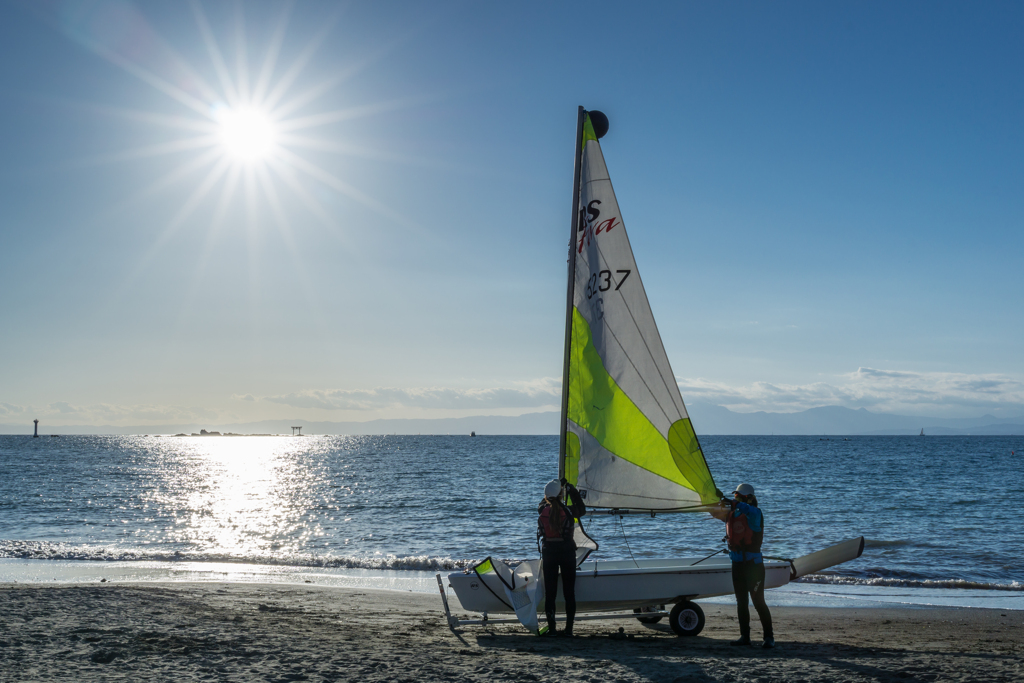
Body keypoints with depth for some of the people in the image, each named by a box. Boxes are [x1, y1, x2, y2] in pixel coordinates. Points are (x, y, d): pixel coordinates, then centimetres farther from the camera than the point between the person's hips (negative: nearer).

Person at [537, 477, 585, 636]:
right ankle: (568, 629, 4)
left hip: (548, 552, 2)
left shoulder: (542, 511, -6)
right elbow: (582, 509, 11)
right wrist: (571, 489, 16)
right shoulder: (568, 511, -12)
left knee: (549, 590, 7)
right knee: (569, 591, 6)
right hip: (567, 551, -2)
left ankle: (551, 628, 6)